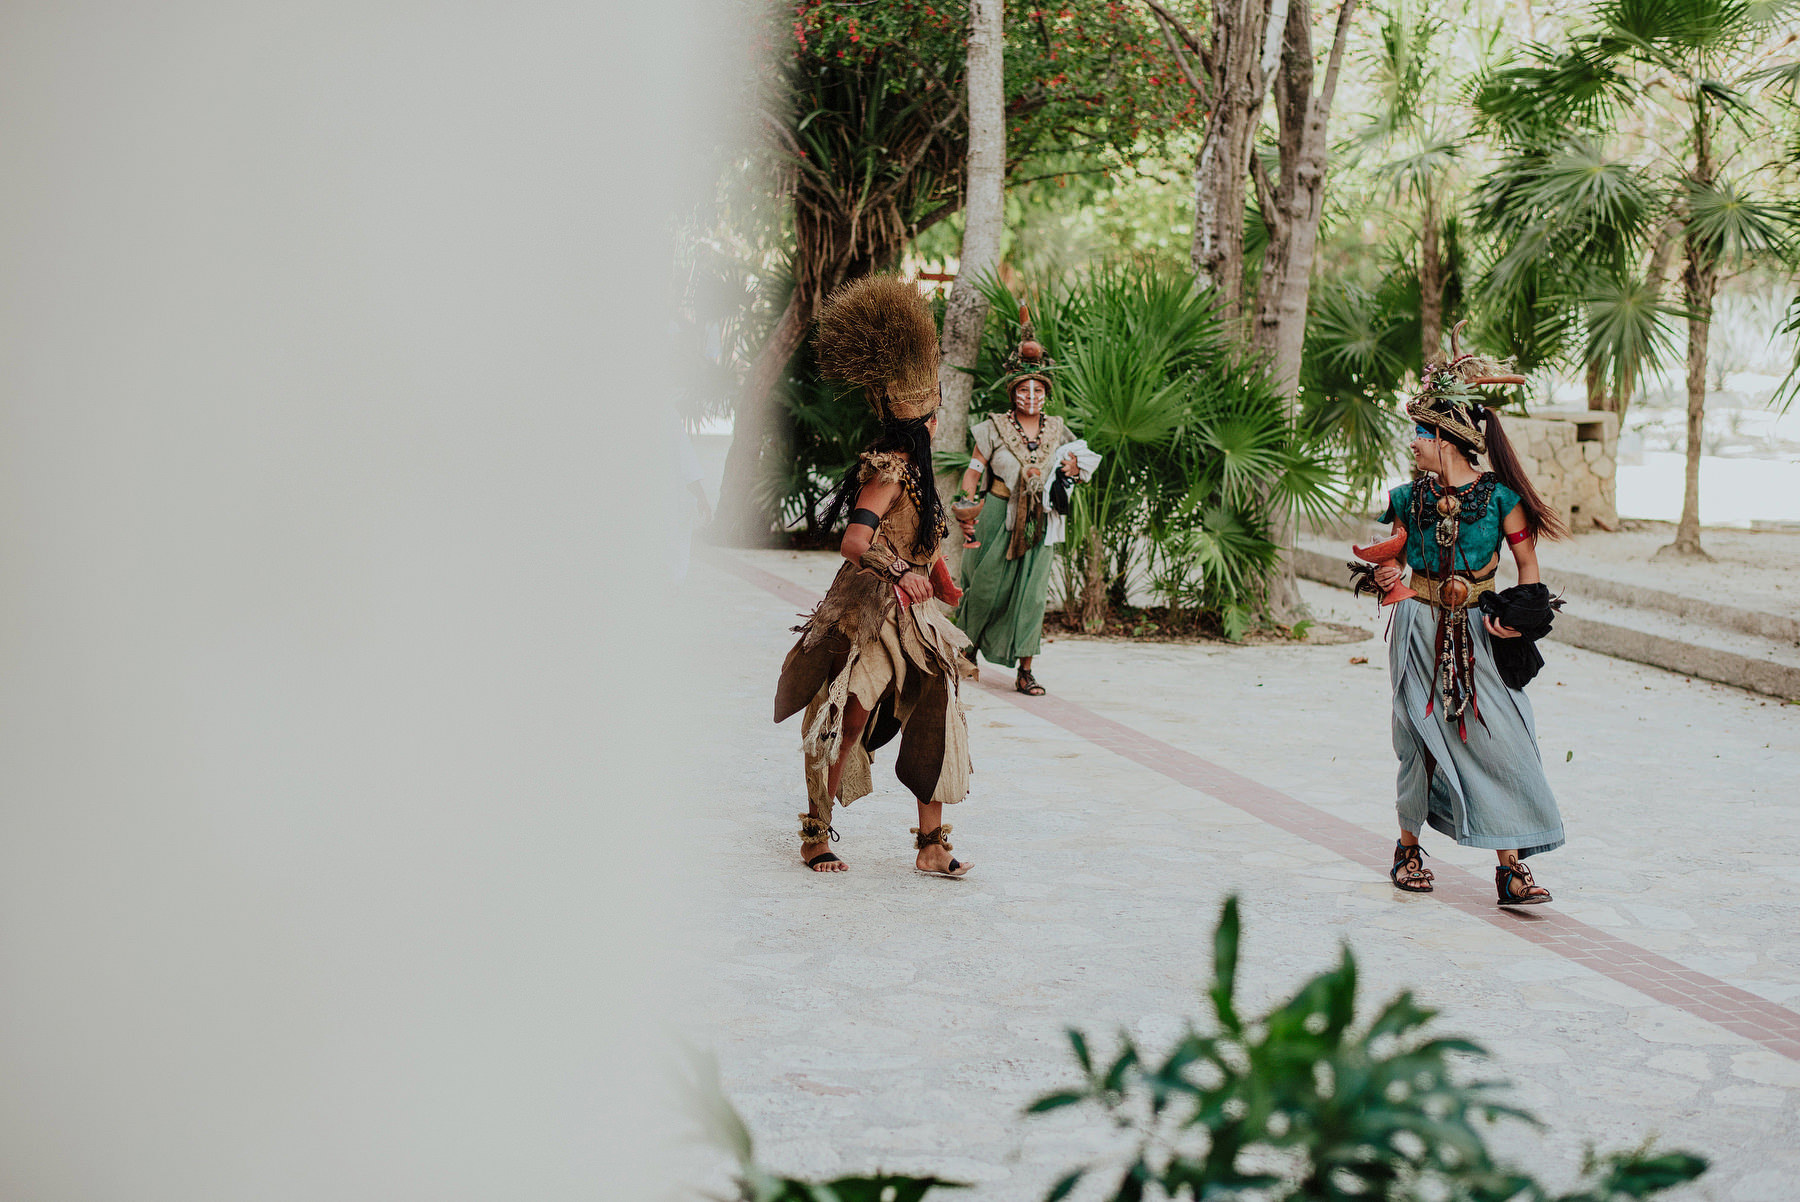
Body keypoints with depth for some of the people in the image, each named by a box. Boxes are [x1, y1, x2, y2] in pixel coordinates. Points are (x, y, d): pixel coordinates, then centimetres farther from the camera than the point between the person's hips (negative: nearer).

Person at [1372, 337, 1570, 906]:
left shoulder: (1498, 496, -5)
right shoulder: (1409, 498, 4)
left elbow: (1526, 561, 2)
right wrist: (1387, 575, -7)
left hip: (1478, 631, -2)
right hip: (1420, 626, 2)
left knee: (1499, 739, -9)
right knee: (1420, 739, 6)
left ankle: (1510, 865, -5)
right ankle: (1409, 847, 26)